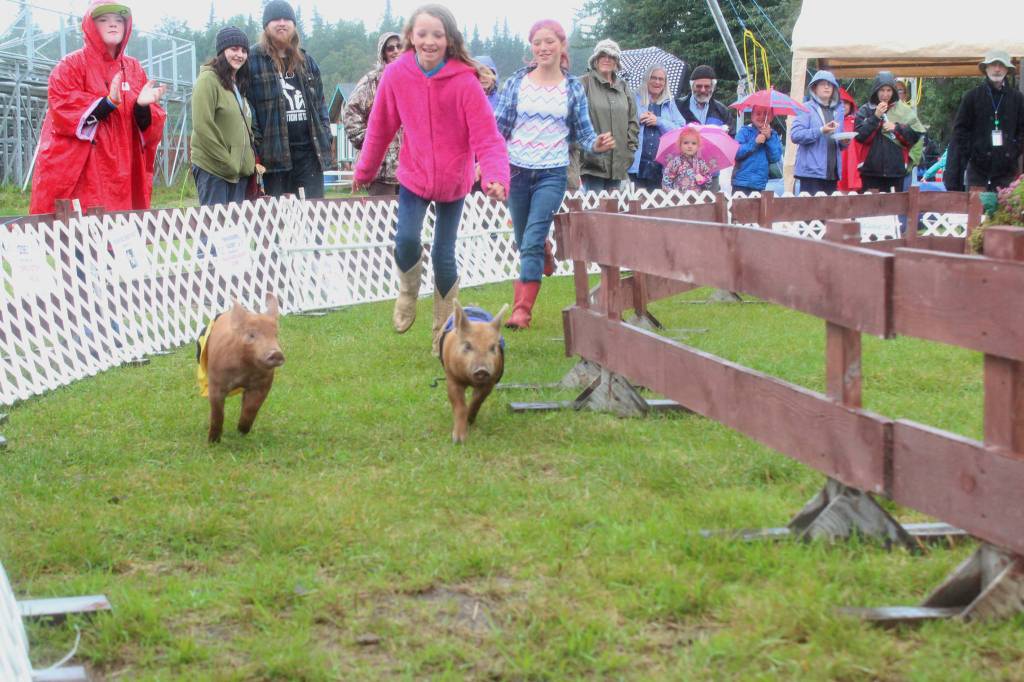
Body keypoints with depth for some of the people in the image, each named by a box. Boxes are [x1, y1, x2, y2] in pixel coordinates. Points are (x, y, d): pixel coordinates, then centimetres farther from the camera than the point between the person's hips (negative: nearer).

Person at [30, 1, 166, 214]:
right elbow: (63, 114, -12)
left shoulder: (133, 68, 14)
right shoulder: (71, 66, 2)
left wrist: (142, 106, -15)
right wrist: (109, 103, -22)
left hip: (123, 177, 4)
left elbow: (151, 126, 8)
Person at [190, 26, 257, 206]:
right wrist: (227, 162, -15)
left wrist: (251, 161, 9)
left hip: (239, 170, 8)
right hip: (212, 168, -8)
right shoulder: (208, 79, -7)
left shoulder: (239, 84, 19)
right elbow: (202, 126, -15)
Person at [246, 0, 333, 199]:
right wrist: (255, 148, -12)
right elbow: (246, 106, -6)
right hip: (275, 151, -4)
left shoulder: (307, 61, 18)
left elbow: (320, 102, 20)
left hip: (310, 149, 4)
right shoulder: (252, 60, -1)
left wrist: (325, 137, 9)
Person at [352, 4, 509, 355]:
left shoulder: (465, 81, -20)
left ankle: (445, 329, 24)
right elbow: (380, 127, 0)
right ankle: (408, 294, 18)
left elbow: (486, 136, -22)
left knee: (444, 255, 3)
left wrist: (496, 177, -38)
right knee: (406, 241, -16)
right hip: (414, 176, 1)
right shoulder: (396, 75, -12)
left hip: (453, 180, -1)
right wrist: (364, 171, 10)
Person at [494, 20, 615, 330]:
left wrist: (597, 144, -16)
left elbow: (584, 132, 6)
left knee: (532, 241, -15)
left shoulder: (573, 88, 3)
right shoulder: (517, 82, 2)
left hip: (553, 173, -2)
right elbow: (499, 125, 3)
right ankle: (545, 254, 50)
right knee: (524, 242, 14)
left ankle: (522, 309, -14)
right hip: (517, 170, 2)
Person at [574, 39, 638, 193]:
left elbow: (633, 120, 18)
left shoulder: (623, 86, 17)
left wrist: (631, 144, 8)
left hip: (618, 161, 5)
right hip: (593, 158, -5)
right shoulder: (584, 83, -2)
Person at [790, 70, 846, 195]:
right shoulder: (807, 108, 0)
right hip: (812, 171, -6)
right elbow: (795, 134, -12)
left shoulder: (838, 111, 17)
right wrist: (821, 131, -21)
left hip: (832, 172, 6)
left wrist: (844, 141, 0)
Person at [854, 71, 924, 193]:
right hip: (871, 170, -1)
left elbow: (916, 136, 2)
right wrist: (875, 117, -12)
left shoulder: (904, 110, 5)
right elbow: (860, 136, -7)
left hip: (896, 170, 1)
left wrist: (897, 128, -8)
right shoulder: (865, 110, 4)